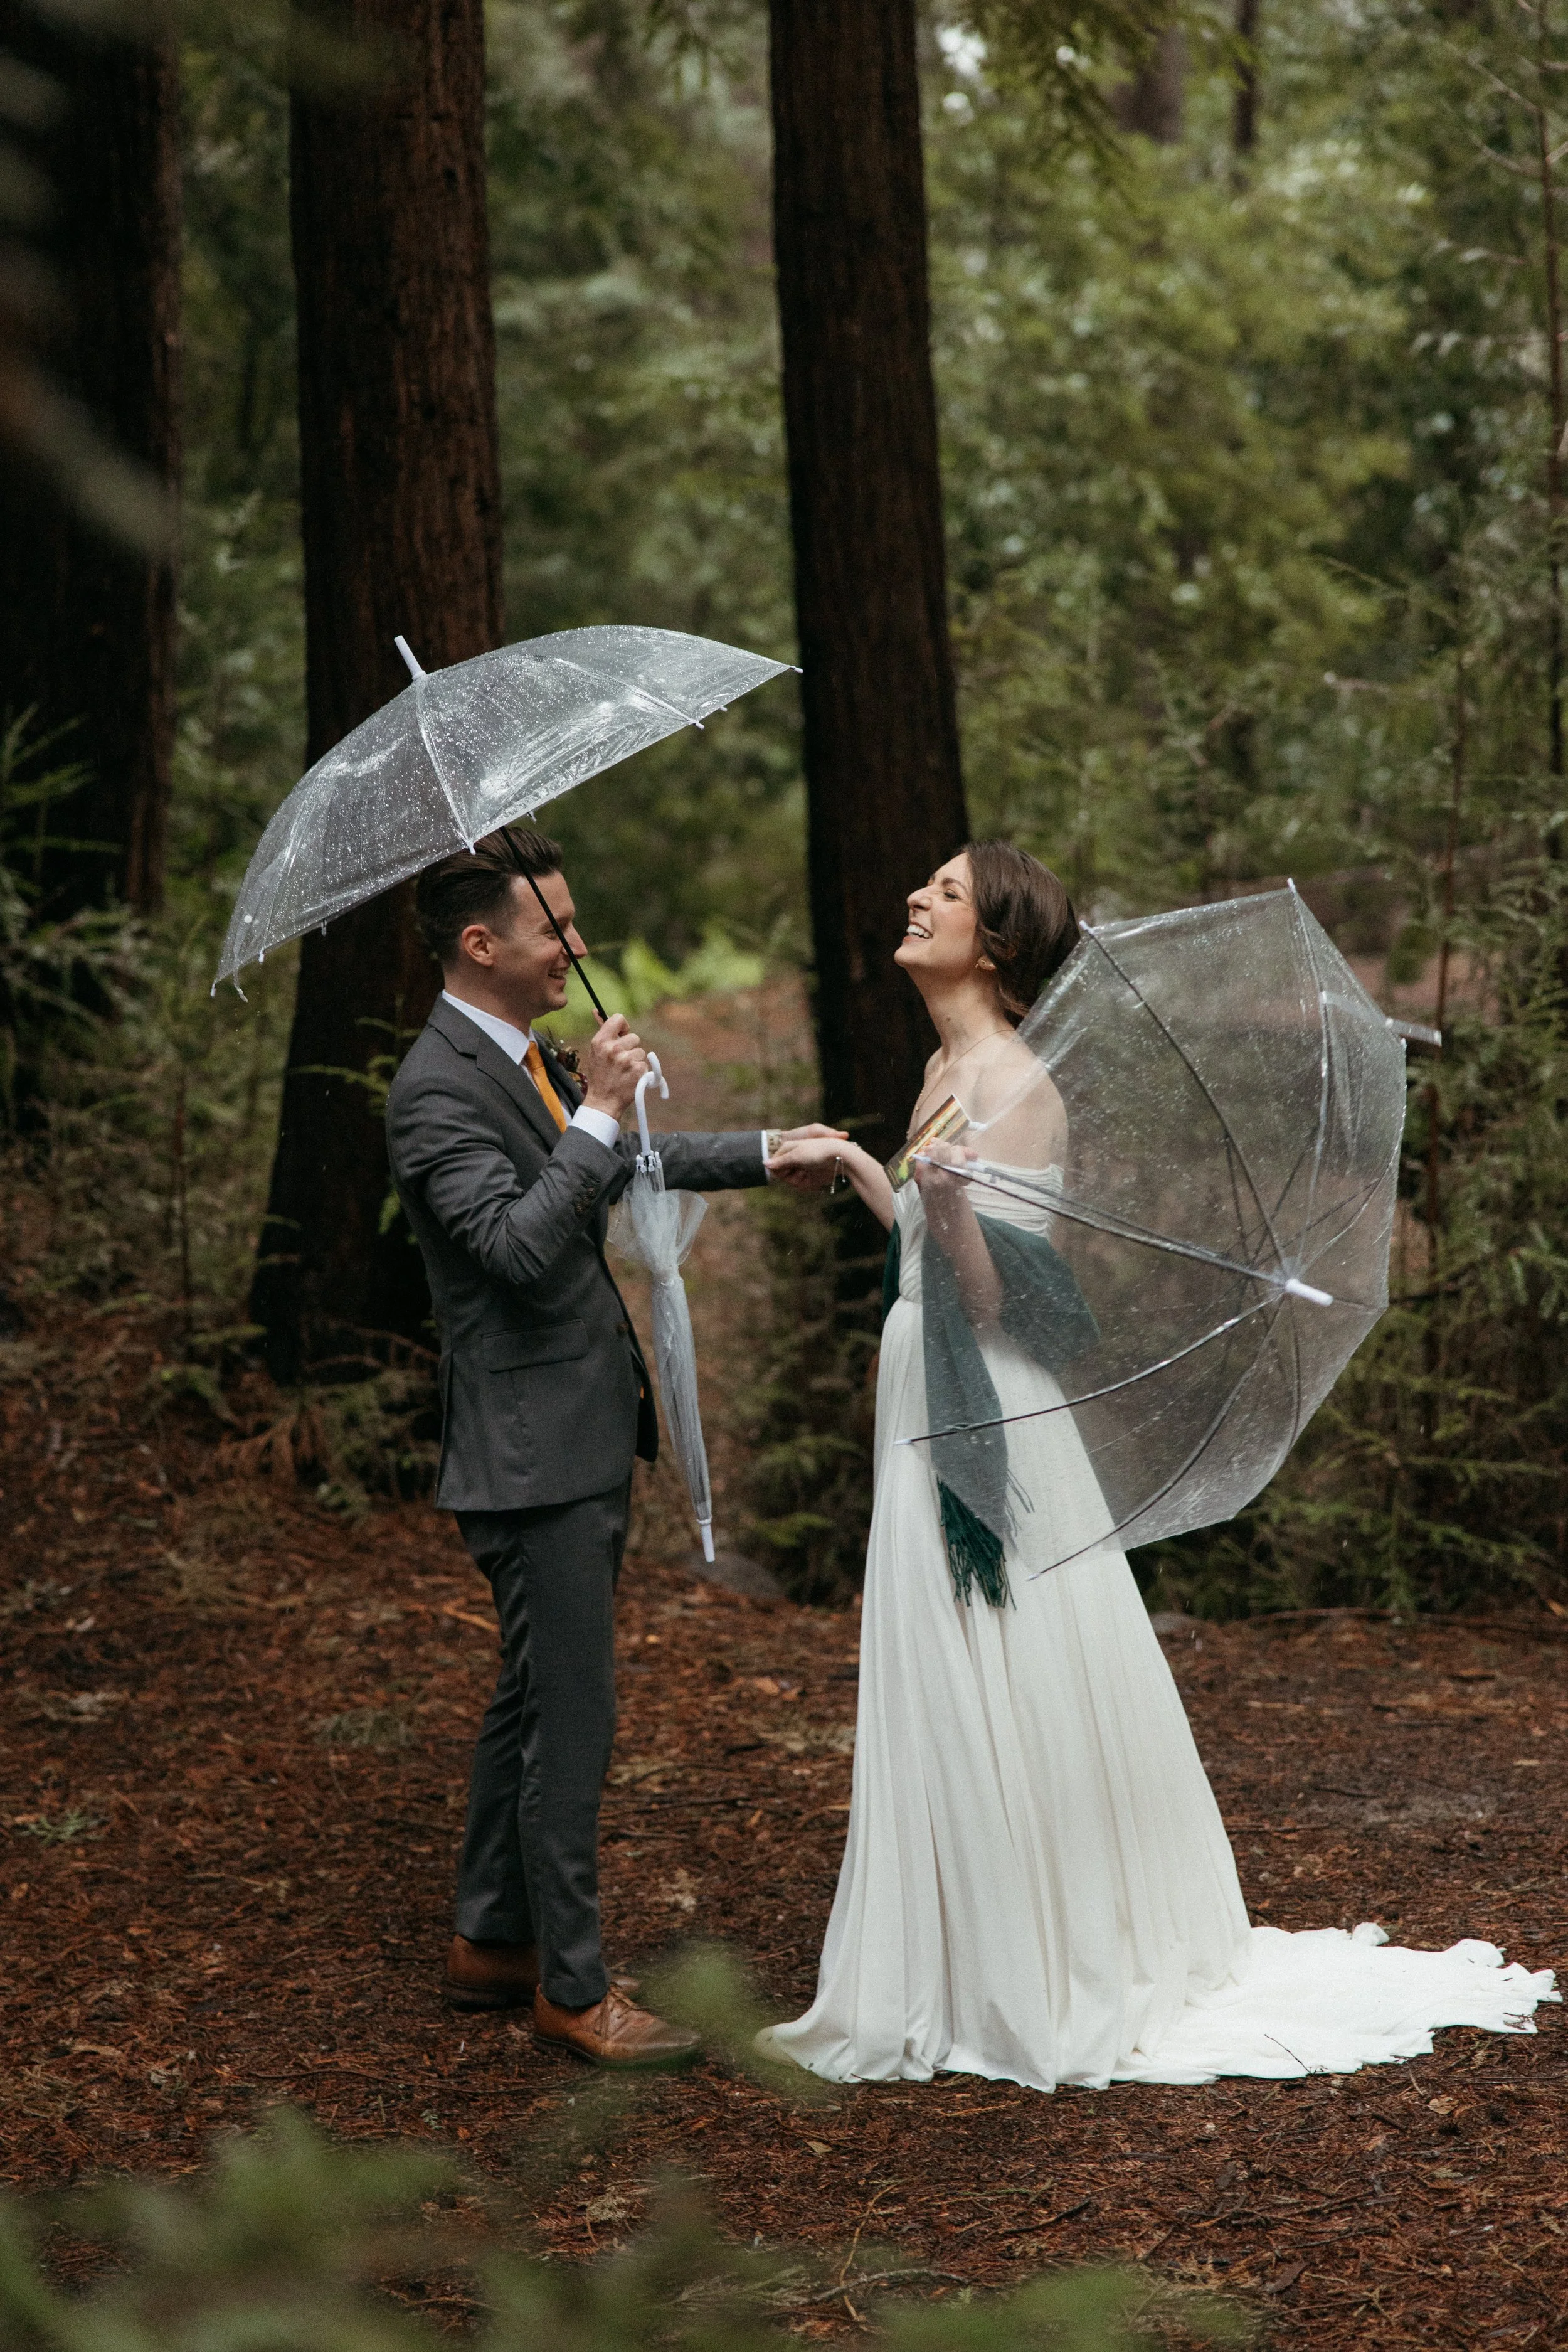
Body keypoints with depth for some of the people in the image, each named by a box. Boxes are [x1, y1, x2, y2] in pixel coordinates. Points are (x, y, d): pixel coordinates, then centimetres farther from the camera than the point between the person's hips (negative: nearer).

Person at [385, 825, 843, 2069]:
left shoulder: (534, 1057, 12)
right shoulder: (438, 1089, -19)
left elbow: (627, 1166, 28)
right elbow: (520, 1245, -28)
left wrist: (765, 1154, 26)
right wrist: (597, 1108, -25)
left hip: (588, 1440, 10)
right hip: (534, 1453, -10)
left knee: (536, 1699, 18)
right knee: (572, 1714, -3)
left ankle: (492, 1941, 30)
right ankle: (574, 1986, 7)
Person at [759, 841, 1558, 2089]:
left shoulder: (1017, 1086, -17)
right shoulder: (950, 1069, 10)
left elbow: (987, 1294, -22)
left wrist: (943, 1187, -38)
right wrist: (854, 1165, 24)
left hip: (989, 1426, -9)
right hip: (933, 1421, 9)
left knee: (1005, 1713, 0)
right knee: (951, 1712, 16)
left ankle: (1058, 1991, 12)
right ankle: (987, 1973, 27)